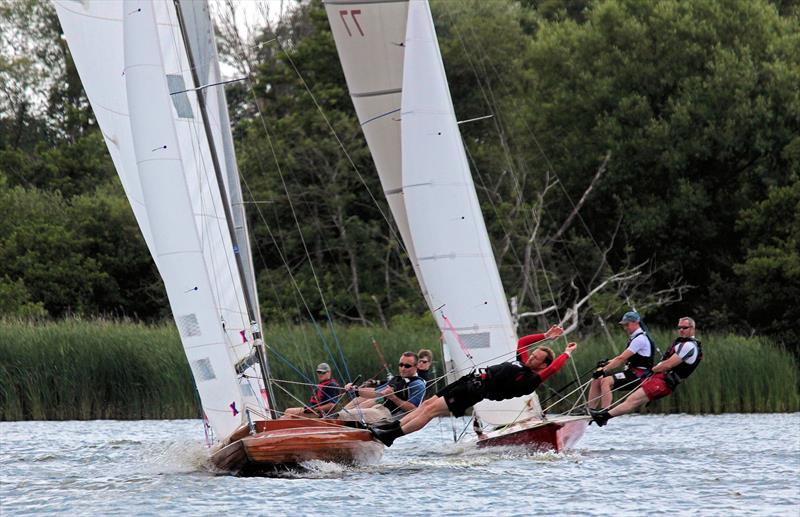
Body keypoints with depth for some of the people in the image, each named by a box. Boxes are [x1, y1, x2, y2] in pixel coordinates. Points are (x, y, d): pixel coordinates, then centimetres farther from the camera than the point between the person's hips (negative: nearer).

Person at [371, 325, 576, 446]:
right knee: (427, 404, 5)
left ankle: (391, 435, -15)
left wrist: (567, 354, -9)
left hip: (477, 390, -9)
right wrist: (546, 336, 32)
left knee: (432, 409, -15)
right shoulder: (522, 362, 21)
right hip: (473, 378, 9)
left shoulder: (531, 379, -6)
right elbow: (522, 342, 34)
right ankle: (391, 427, 6)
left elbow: (552, 369, -20)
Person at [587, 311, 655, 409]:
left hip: (638, 377, -10)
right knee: (597, 380, 1)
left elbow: (622, 358, -19)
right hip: (631, 373, 10)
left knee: (606, 382, -25)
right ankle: (590, 409, -2)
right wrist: (606, 363, 1)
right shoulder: (634, 338, 17)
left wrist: (603, 370, -18)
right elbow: (624, 359, 16)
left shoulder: (640, 339, -14)